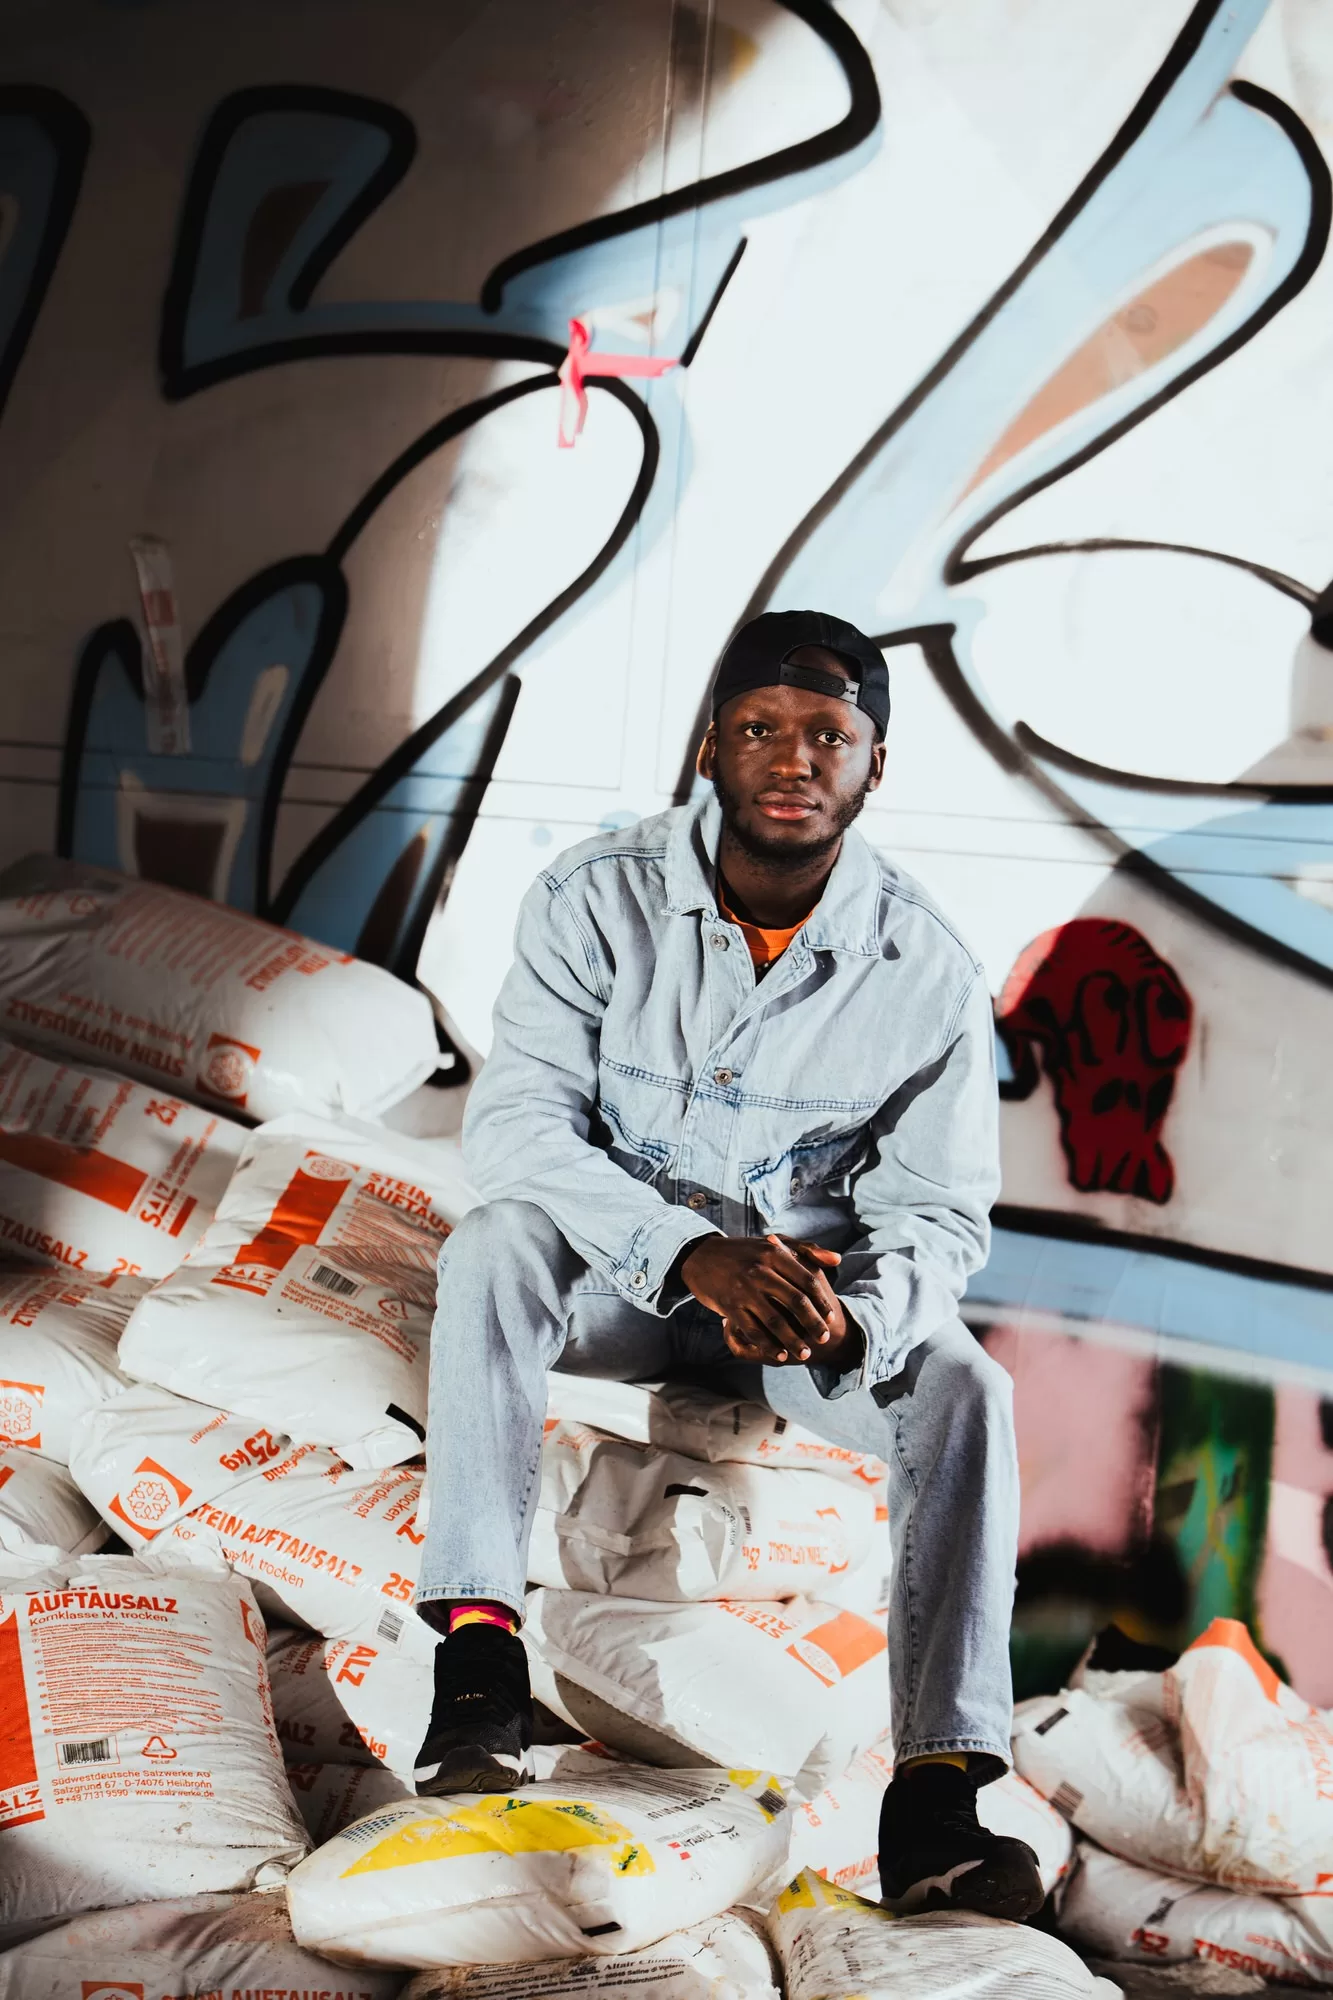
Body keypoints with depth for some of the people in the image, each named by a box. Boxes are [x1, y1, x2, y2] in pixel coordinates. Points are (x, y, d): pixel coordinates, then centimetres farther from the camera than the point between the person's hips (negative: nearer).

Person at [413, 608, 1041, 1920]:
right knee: (495, 1243, -31)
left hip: (820, 1292, 1)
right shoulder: (599, 899, -13)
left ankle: (938, 1799, -28)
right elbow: (514, 1121, -20)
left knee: (965, 1387, -26)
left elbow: (939, 1213, -7)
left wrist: (851, 1308, -31)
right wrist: (694, 1253, -35)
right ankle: (478, 1644, -31)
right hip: (615, 1277, 0)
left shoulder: (930, 972, -10)